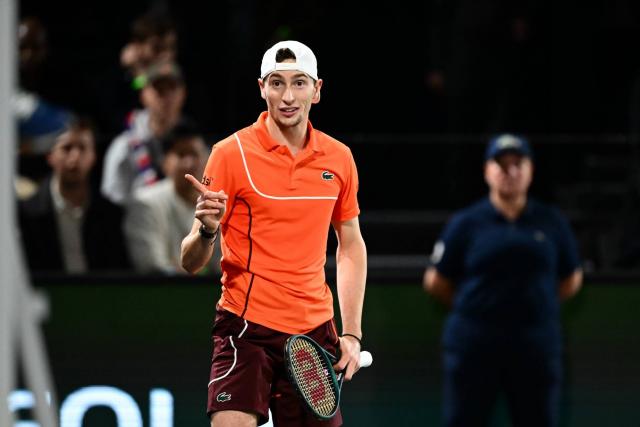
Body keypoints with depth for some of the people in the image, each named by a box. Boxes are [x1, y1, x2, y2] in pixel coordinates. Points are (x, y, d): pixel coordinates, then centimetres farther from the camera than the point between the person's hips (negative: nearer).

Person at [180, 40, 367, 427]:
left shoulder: (339, 159, 6)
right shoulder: (232, 153, -6)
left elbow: (351, 246, 19)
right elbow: (191, 263, -6)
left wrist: (352, 334, 11)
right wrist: (207, 230, -29)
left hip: (315, 331, 4)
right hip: (246, 327, -4)